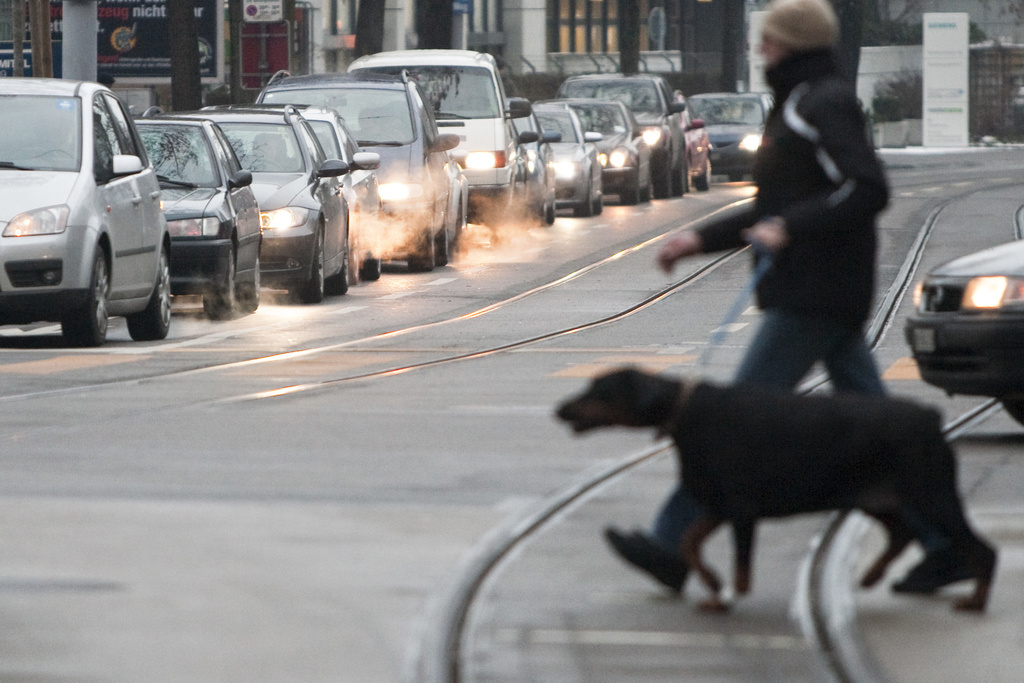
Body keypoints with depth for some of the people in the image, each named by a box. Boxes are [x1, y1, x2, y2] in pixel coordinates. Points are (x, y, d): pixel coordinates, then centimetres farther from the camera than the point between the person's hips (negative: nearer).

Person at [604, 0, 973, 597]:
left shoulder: (824, 105, -11)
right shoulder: (798, 107, 21)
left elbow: (868, 189, -22)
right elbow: (776, 212, 29)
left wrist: (789, 229, -26)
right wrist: (701, 240, 24)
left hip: (814, 300, -10)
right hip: (826, 297, 10)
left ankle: (673, 544, -6)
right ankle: (944, 545, 7)